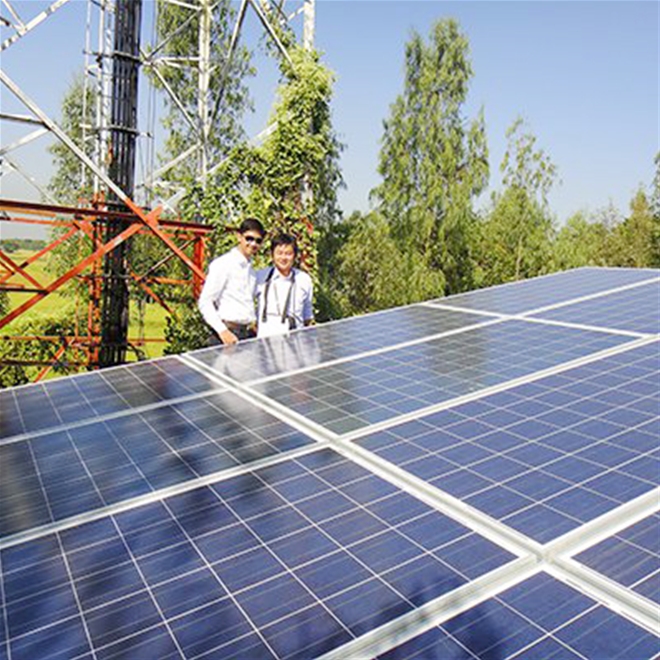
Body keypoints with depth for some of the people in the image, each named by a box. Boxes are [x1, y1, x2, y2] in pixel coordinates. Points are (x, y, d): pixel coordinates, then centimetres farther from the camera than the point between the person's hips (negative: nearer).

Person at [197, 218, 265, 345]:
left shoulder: (251, 269, 17)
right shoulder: (222, 264, -5)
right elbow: (204, 302, -10)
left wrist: (254, 325, 12)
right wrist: (223, 331, -18)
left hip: (250, 334, 7)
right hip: (228, 334, -6)